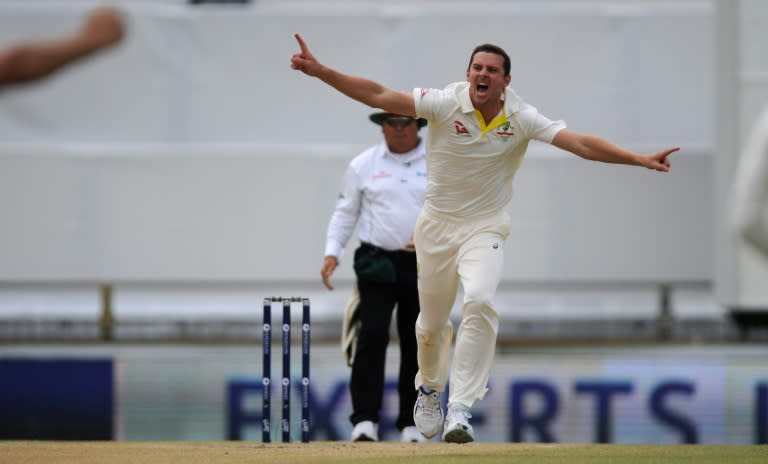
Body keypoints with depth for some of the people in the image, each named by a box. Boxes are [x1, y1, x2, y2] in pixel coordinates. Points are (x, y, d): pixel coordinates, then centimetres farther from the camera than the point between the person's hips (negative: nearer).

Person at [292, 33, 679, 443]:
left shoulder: (521, 118, -12)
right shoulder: (446, 104, -15)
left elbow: (583, 145, -17)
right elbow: (378, 96, -18)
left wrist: (641, 160, -29)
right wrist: (319, 71, -28)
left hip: (485, 228, -1)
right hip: (437, 225, 1)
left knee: (479, 301, -27)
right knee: (432, 322, 11)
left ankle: (460, 409, -25)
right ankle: (430, 387, 45)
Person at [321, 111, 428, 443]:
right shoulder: (363, 165, 6)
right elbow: (345, 212, 9)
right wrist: (332, 253, -4)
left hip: (423, 264, 1)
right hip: (377, 263, -1)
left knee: (417, 343, 4)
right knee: (371, 336, -14)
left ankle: (411, 424, 12)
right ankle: (365, 420, -12)